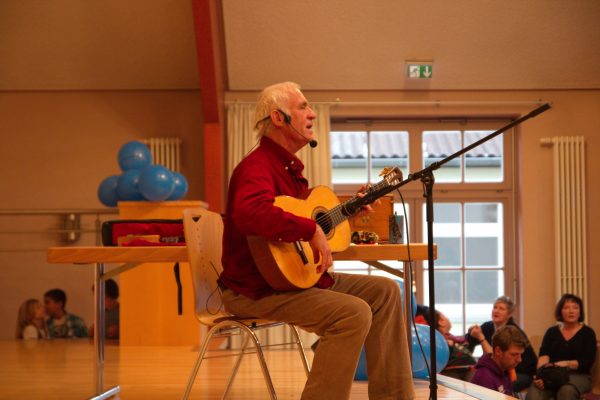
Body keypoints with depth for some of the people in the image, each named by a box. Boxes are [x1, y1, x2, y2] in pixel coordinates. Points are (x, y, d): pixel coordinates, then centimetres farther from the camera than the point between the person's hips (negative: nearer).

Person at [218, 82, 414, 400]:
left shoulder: (289, 167, 15)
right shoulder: (258, 166, -19)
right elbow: (250, 213, -41)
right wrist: (312, 230, -35)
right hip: (255, 289, -11)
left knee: (384, 291, 9)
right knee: (354, 313, -27)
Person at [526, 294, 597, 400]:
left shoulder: (588, 333, 9)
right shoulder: (552, 332, 16)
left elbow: (588, 362, -3)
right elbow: (544, 355, 0)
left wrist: (566, 364, -20)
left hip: (578, 375, -1)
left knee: (566, 390, -39)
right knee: (534, 390, -34)